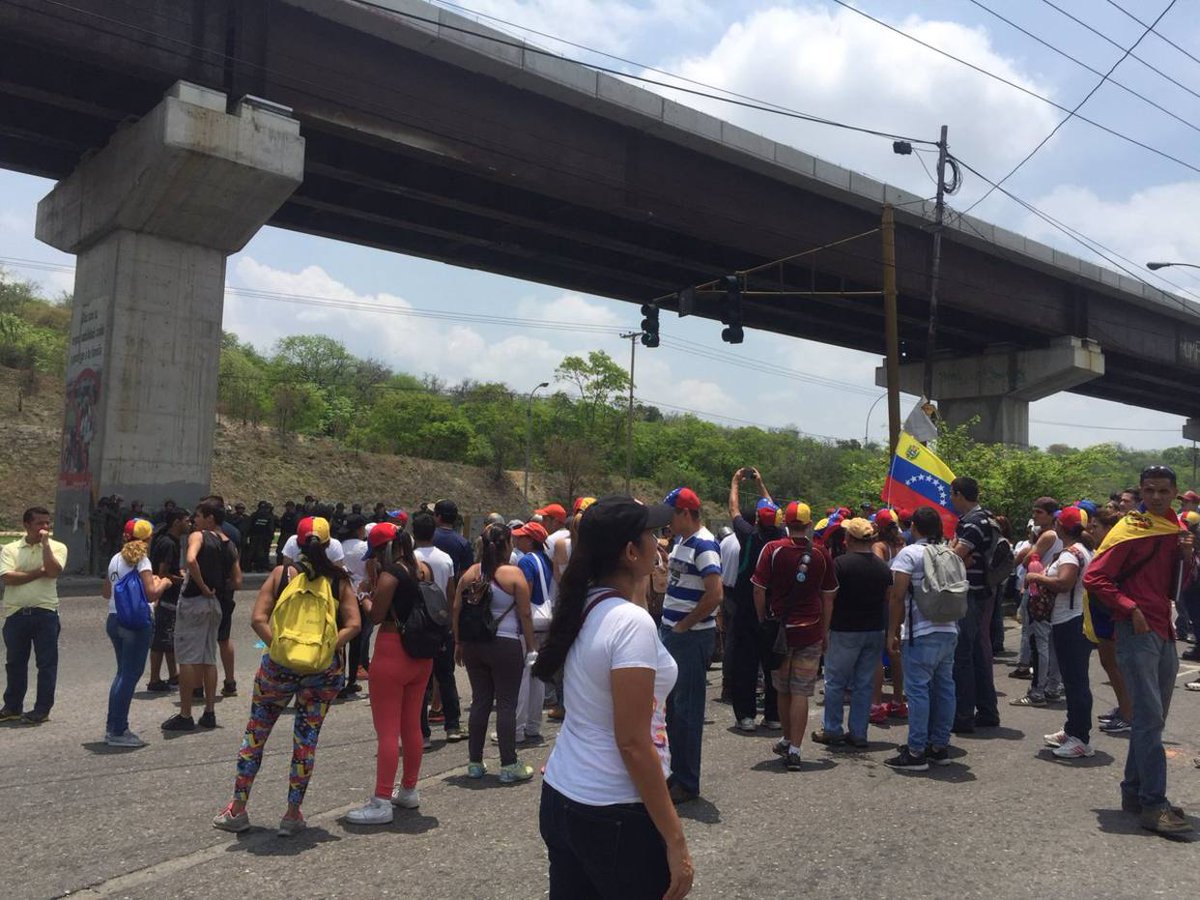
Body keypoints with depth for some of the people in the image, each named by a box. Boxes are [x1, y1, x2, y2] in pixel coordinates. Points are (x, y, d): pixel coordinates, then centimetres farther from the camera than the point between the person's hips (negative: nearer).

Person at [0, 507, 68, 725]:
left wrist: (45, 543, -14)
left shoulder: (57, 547, 2)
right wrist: (39, 572, -13)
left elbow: (54, 571, -16)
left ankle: (42, 710, 11)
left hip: (45, 612, -2)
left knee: (47, 663, 1)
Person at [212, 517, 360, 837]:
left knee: (255, 732, 15)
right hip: (324, 668, 0)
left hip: (281, 664, 0)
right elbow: (352, 624, -9)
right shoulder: (339, 579, -1)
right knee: (306, 738, 9)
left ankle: (238, 809, 22)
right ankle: (293, 815, 17)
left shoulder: (281, 573, -1)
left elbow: (258, 619, -9)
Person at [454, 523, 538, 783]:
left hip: (473, 645, 5)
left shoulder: (470, 573, 4)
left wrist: (458, 643, 16)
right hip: (505, 645, -5)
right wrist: (531, 648, 0)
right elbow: (525, 615, -8)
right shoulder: (514, 574, -9)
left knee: (480, 701, 13)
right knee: (507, 704, 2)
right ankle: (509, 766, 8)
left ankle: (474, 763, 19)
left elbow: (456, 610, 7)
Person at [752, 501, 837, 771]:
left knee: (783, 690, 16)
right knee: (801, 692, 3)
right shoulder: (822, 554, 0)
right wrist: (824, 632, 16)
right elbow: (828, 597, 7)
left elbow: (759, 590, -7)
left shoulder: (772, 550, -7)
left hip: (779, 628, 0)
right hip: (810, 630, 1)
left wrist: (763, 622, 6)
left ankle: (788, 740, 31)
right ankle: (794, 749, 0)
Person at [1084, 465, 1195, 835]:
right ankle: (1154, 804, -9)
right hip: (1137, 631, -8)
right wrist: (1130, 609, -18)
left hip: (1164, 631, 8)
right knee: (1150, 716, -11)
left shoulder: (1176, 530, 13)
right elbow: (1094, 578, -14)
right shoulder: (1130, 530, -8)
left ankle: (1134, 791, 24)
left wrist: (1187, 556, 0)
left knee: (1153, 717, 13)